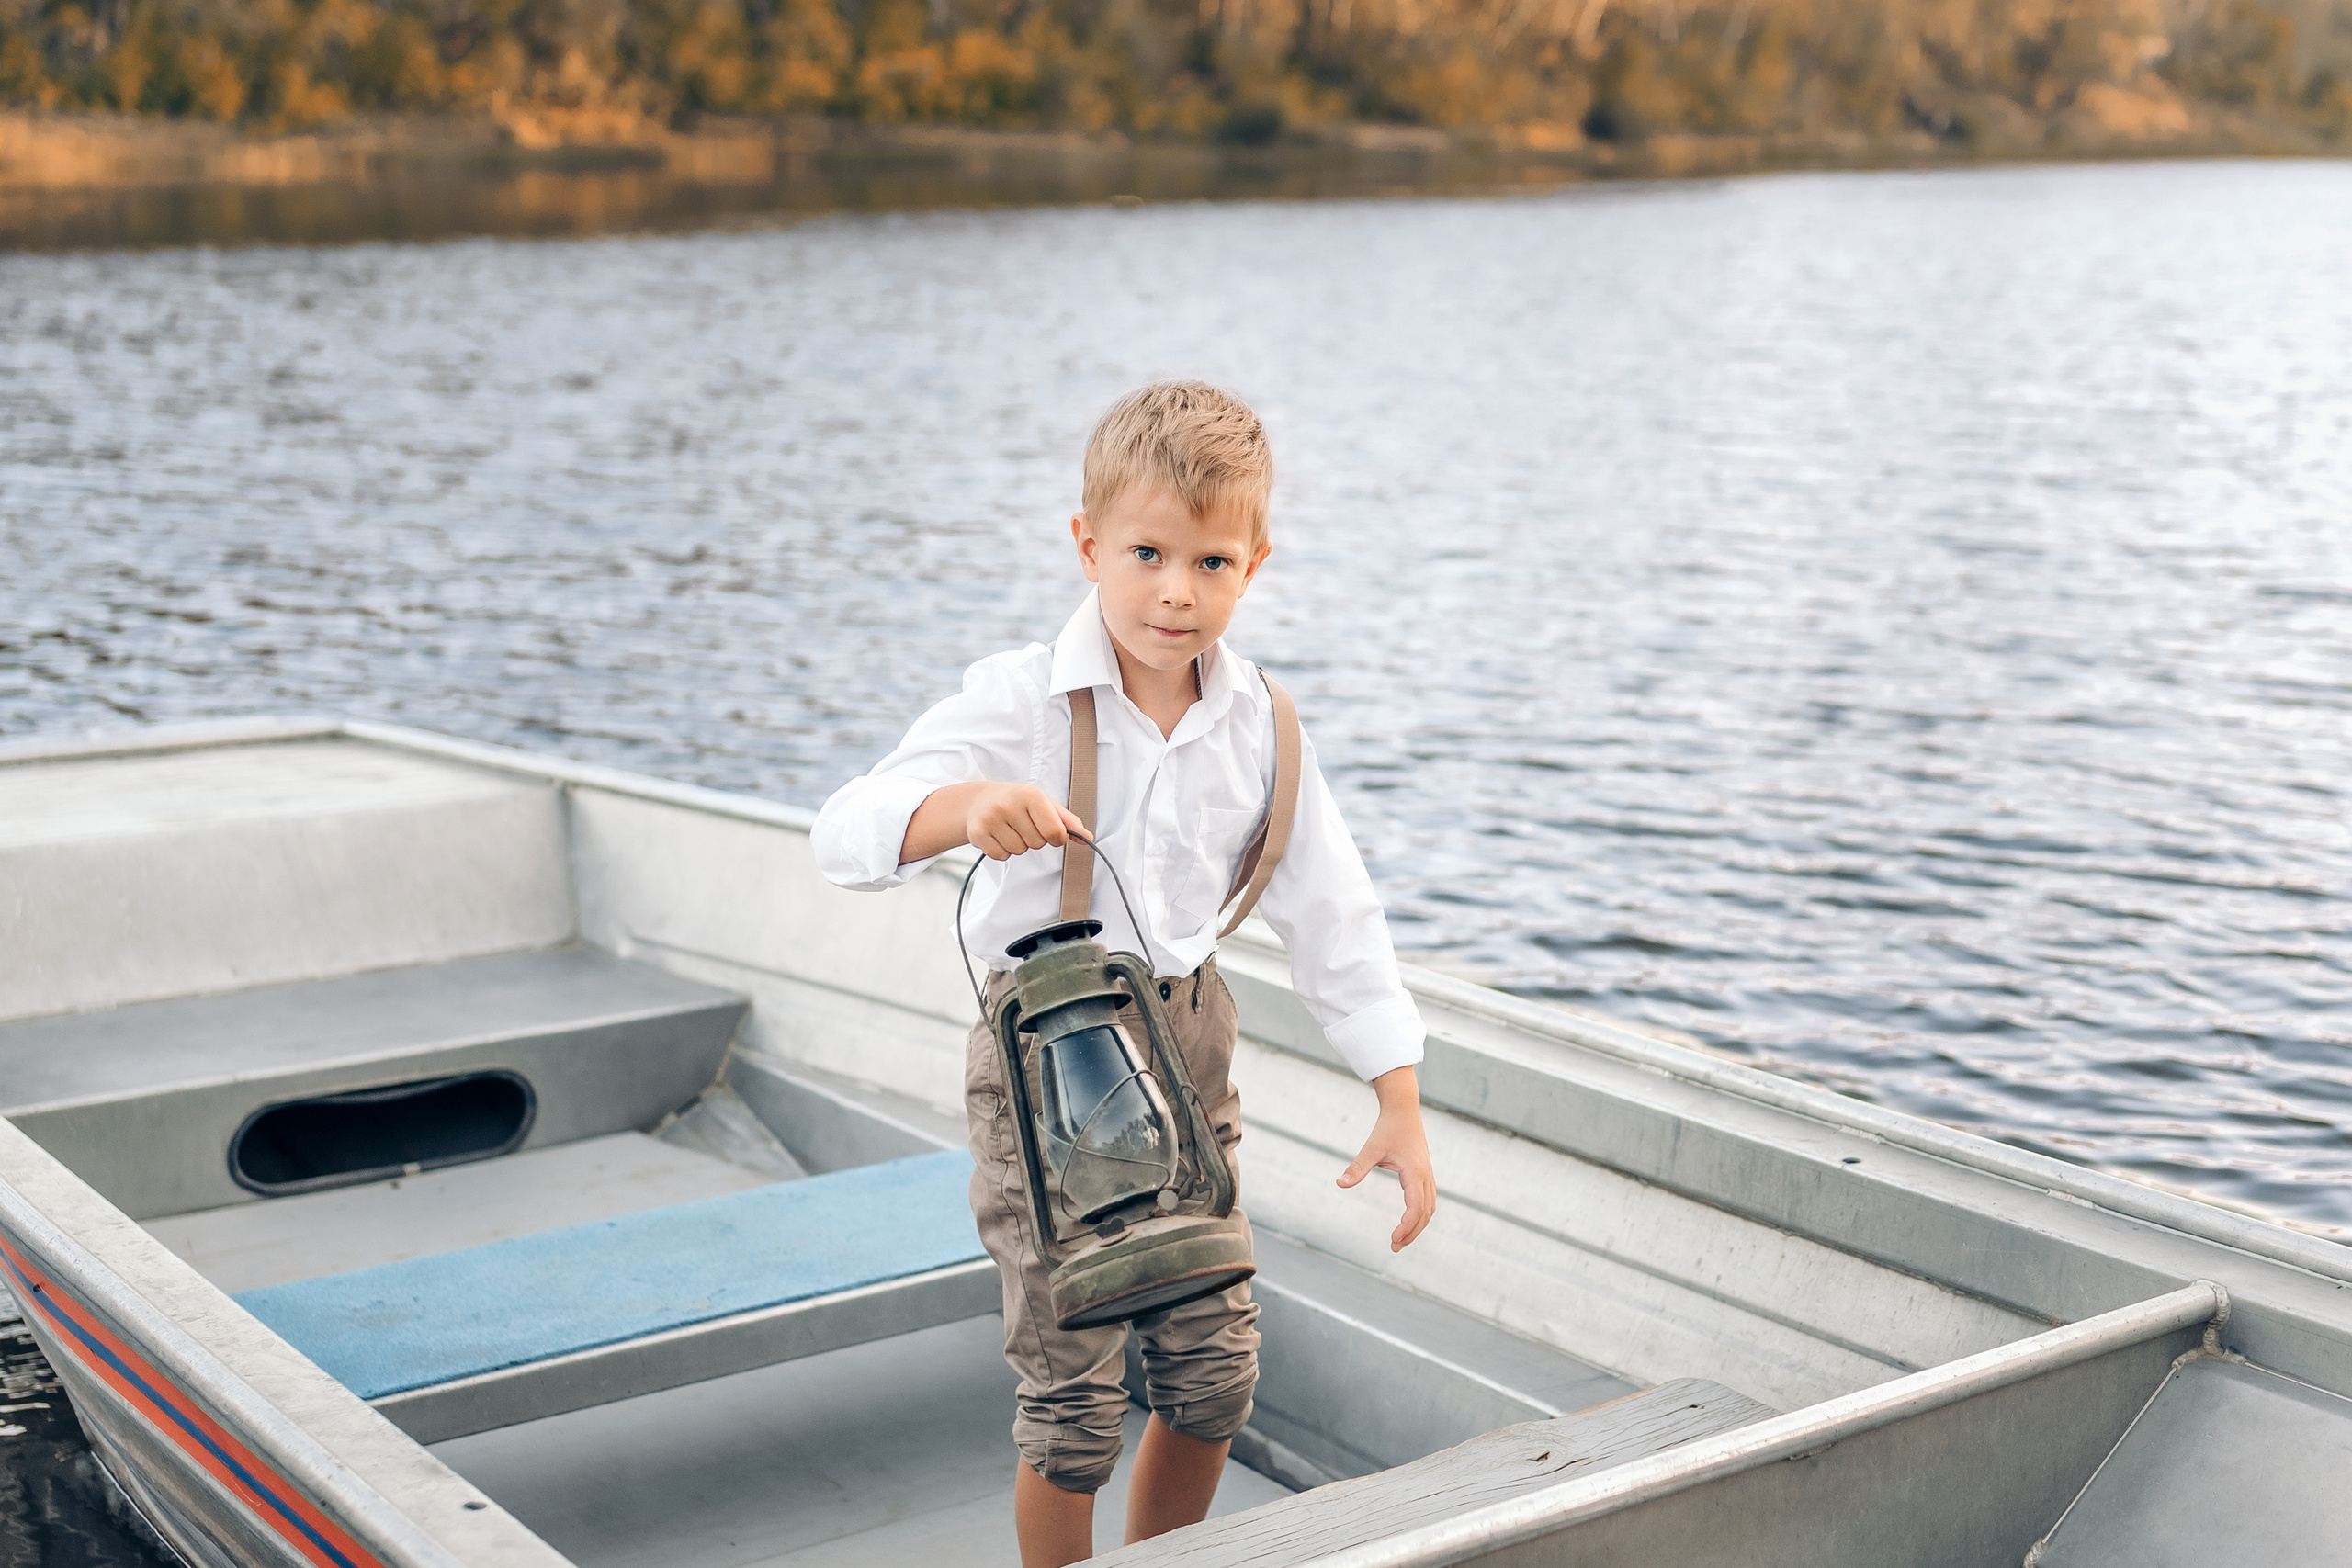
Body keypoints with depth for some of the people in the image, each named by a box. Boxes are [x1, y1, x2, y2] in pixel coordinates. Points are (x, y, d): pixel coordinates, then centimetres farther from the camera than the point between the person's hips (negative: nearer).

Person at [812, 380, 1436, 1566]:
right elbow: (847, 834, -24)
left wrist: (1399, 1105, -1)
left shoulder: (1256, 724, -3)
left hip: (1186, 1039, 5)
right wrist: (967, 808, -45)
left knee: (1215, 1365, 12)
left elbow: (1332, 915, 2)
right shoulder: (1019, 701, -15)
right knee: (1075, 1385, -1)